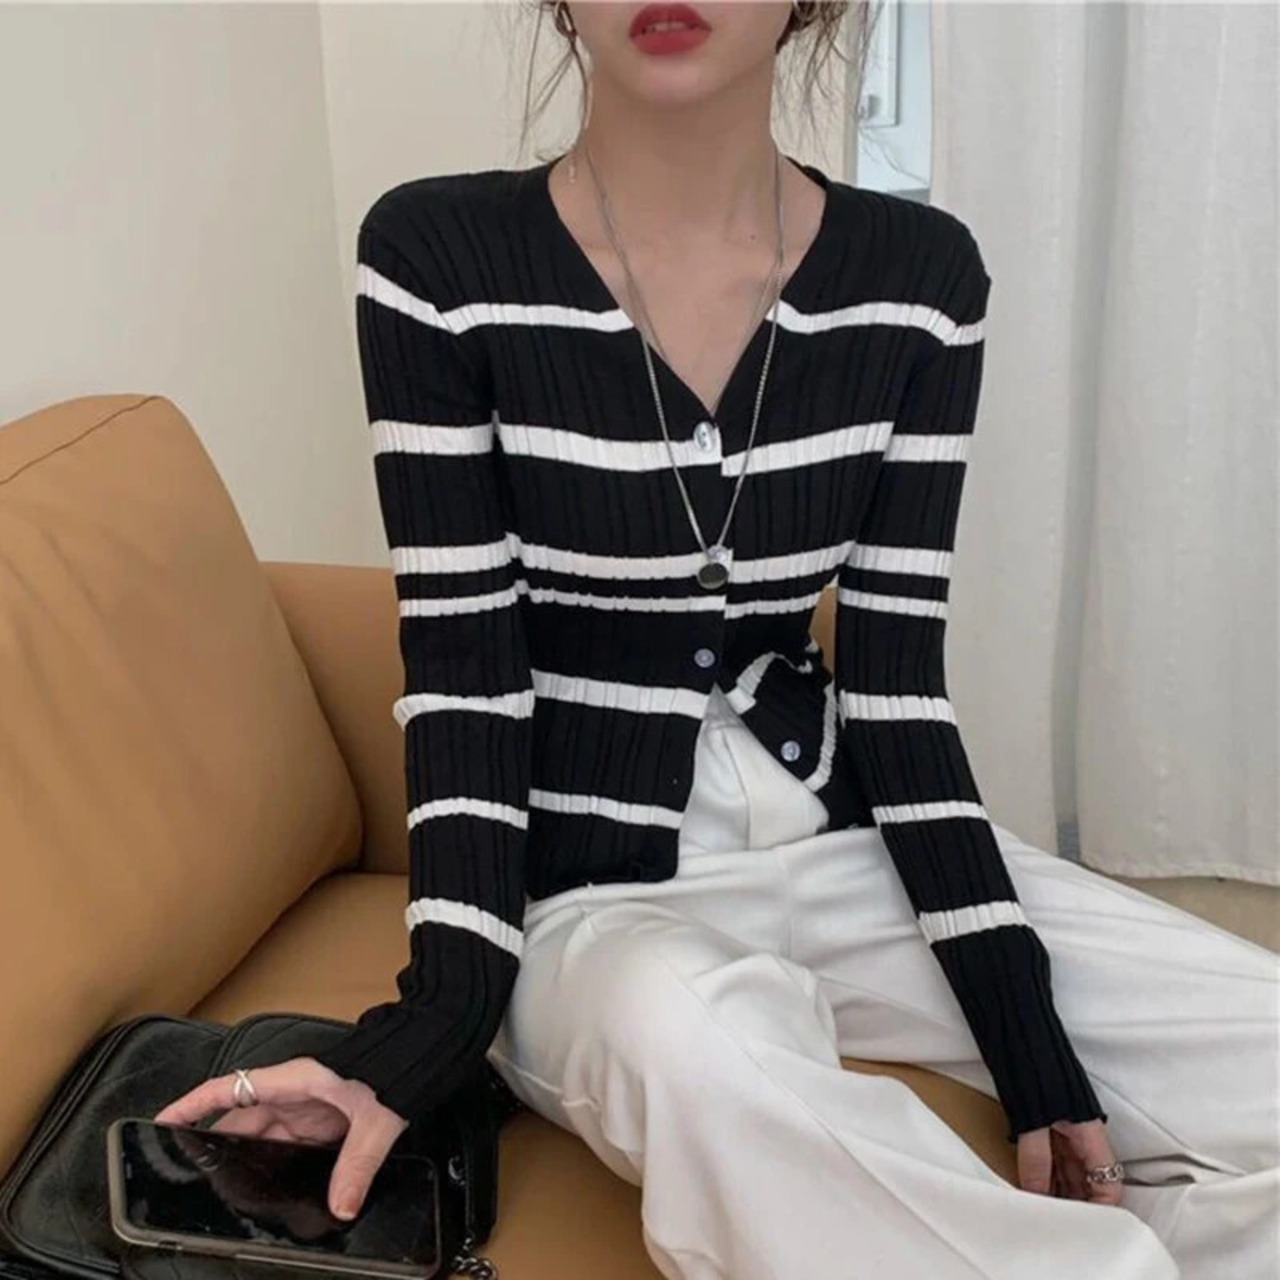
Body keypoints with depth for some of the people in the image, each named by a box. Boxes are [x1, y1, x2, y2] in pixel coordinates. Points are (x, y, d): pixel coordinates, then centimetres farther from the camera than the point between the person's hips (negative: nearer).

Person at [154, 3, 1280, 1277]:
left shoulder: (919, 275, -1)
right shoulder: (437, 258, -9)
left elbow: (896, 672, -1)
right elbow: (463, 676, -9)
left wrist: (1024, 1027, -6)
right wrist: (445, 1003, -20)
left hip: (844, 846, 4)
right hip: (588, 892, -3)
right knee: (695, 1044, -39)